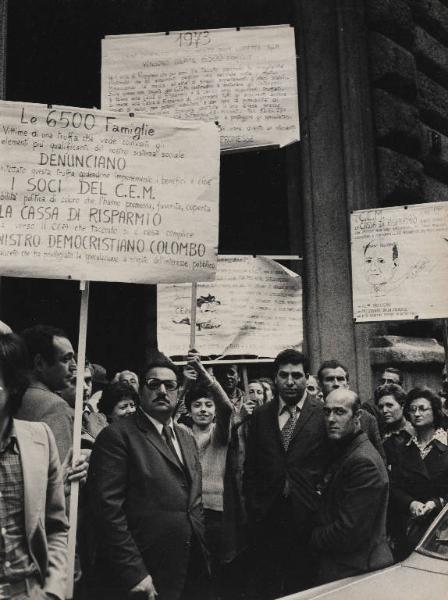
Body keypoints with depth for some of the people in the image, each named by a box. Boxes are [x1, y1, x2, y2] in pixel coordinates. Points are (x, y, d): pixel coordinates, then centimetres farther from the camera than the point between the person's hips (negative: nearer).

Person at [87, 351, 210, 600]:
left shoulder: (187, 438, 12)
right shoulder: (118, 435, -10)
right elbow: (108, 508, -16)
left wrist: (202, 558, 10)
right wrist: (133, 574, -18)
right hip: (142, 579, -6)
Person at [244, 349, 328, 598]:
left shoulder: (323, 413, -4)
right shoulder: (261, 415, 6)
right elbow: (250, 467, 9)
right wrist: (253, 508, 5)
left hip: (309, 516, -2)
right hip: (266, 518, 3)